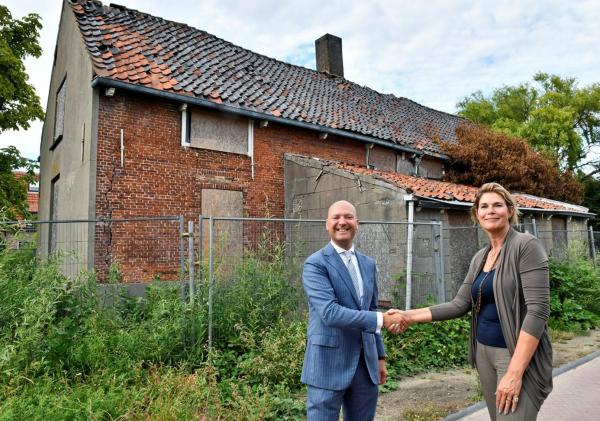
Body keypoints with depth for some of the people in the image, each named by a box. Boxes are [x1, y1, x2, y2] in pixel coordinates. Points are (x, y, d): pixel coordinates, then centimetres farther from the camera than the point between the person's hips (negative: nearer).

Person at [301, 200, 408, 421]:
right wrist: (382, 319, -22)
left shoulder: (368, 264, 11)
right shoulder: (316, 264, -12)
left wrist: (380, 356, 15)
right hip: (329, 363, -6)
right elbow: (330, 312, -22)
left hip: (366, 364, 6)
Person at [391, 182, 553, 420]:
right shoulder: (479, 258, 9)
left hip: (519, 355, -6)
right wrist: (410, 316, 0)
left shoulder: (526, 245, -12)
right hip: (484, 351, 6)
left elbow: (538, 310, -19)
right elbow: (460, 304, 8)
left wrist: (515, 372, -23)